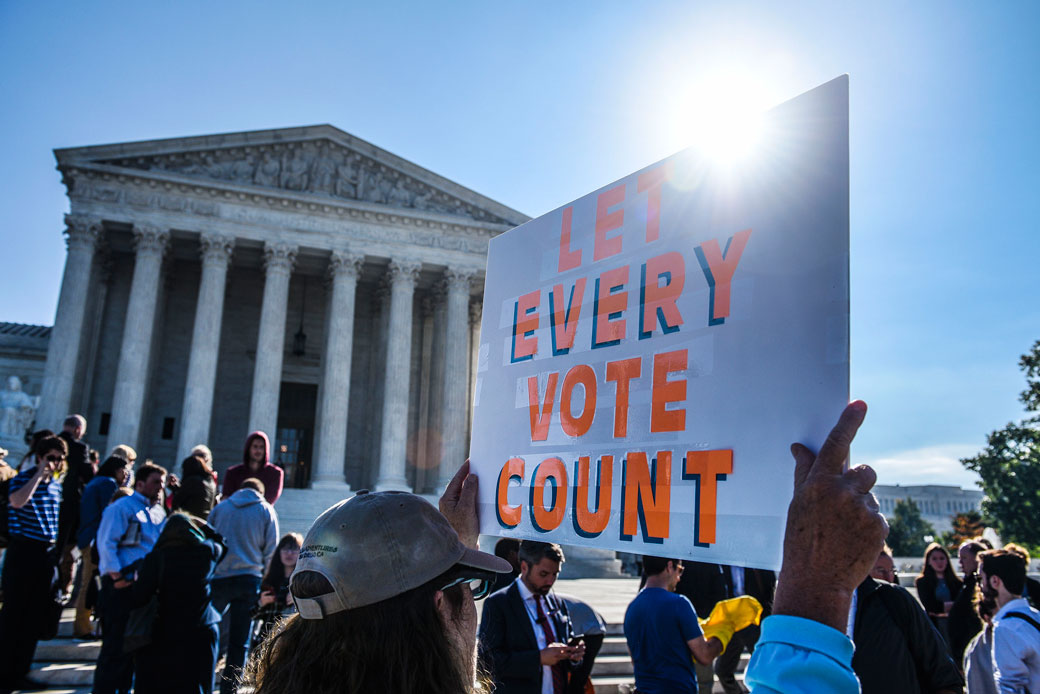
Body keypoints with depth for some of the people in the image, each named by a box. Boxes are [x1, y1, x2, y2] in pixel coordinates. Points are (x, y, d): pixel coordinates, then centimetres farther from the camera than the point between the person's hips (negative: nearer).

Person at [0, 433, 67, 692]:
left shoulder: (57, 484, 11)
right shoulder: (23, 478, -9)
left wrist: (60, 549, 17)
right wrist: (40, 474, -25)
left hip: (48, 553, 6)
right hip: (24, 552, -6)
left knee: (36, 616, 10)